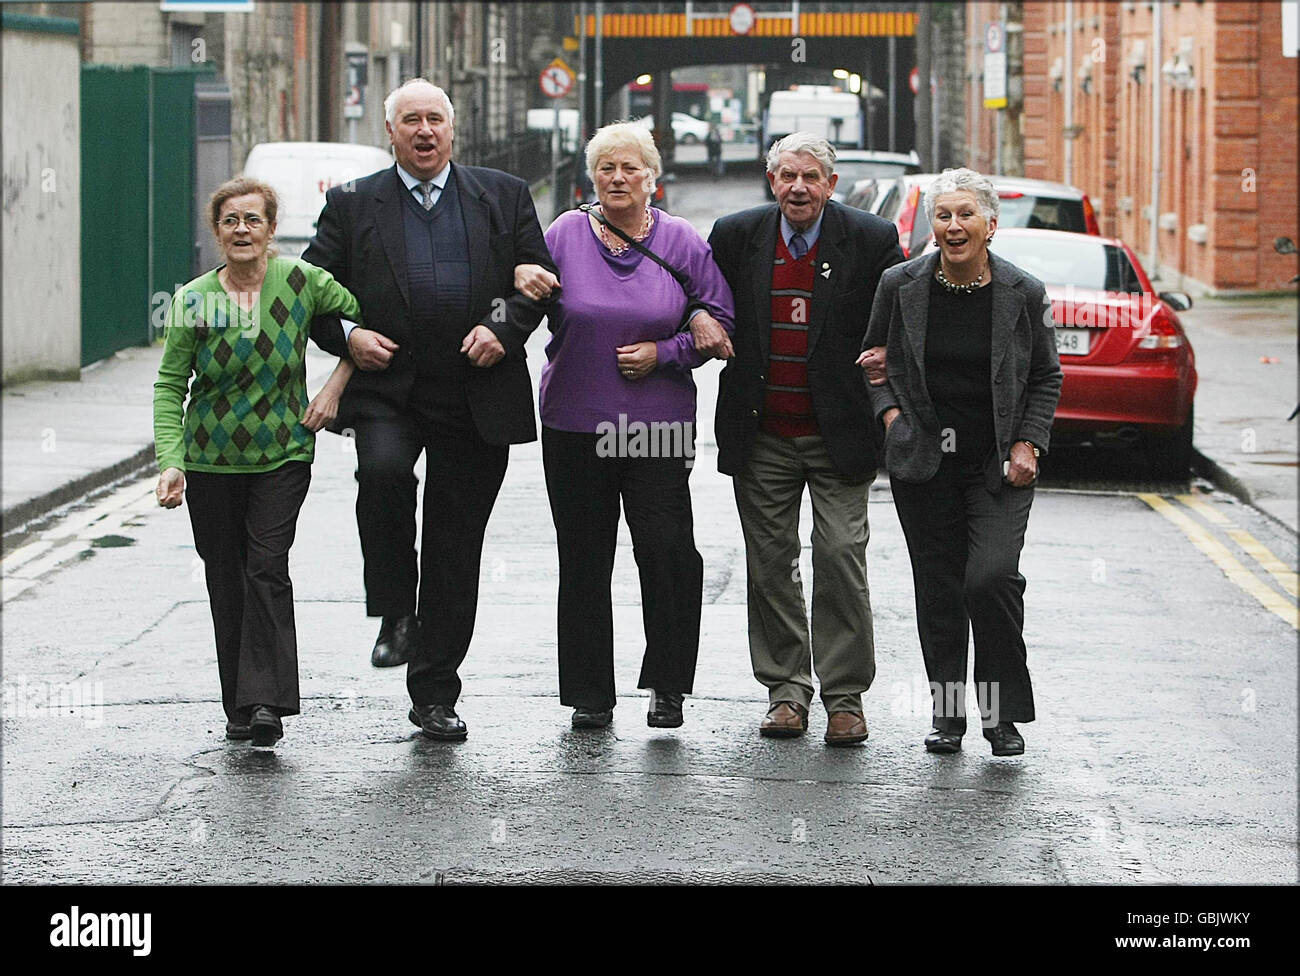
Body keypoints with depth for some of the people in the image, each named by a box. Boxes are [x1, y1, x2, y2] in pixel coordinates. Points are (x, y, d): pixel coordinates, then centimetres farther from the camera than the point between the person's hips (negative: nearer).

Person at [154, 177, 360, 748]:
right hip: (211, 460, 2)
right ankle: (240, 707, 16)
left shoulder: (300, 282, -6)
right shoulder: (192, 302, -4)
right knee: (226, 581, 5)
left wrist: (334, 387, -3)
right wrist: (170, 462, -13)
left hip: (282, 454, -2)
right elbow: (169, 386, -2)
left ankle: (267, 700, -17)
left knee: (267, 570, -14)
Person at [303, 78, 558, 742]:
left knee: (456, 545, 4)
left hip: (476, 397, 1)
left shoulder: (503, 197, 9)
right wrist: (347, 336, -10)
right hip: (385, 390, -1)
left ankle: (434, 695, 14)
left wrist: (503, 328, -9)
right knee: (383, 470, -33)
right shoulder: (353, 206, 7)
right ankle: (396, 614, -12)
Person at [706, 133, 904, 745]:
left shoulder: (871, 241, -4)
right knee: (770, 563, 6)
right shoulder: (736, 237, 3)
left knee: (841, 557, -6)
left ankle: (845, 696, 1)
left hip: (837, 435, -2)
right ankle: (786, 690, 15)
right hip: (762, 438, 2)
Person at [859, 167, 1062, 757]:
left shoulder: (1023, 294, -2)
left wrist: (1027, 445, -2)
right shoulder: (900, 286, 0)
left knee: (991, 576, -16)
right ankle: (947, 712, 17)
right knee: (937, 587, 4)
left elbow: (1045, 377, 8)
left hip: (999, 464, -2)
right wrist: (889, 413, -2)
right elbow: (874, 360, 14)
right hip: (924, 463, 2)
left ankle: (1003, 713, -1)